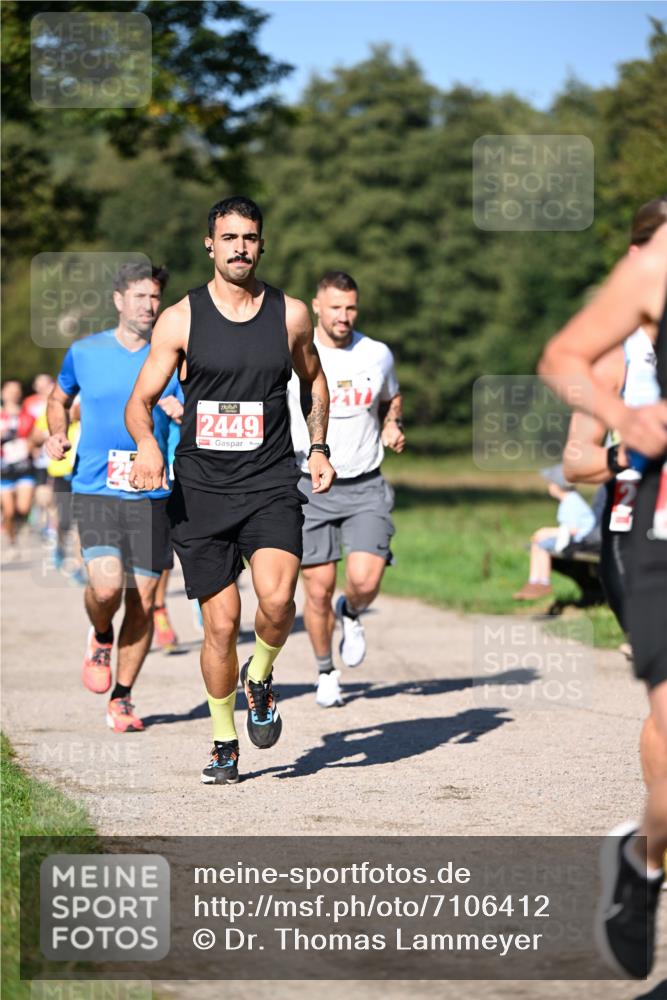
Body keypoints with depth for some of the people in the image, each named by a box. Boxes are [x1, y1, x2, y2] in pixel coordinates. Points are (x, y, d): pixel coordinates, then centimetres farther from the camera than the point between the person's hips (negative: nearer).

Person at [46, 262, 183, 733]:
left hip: (151, 495, 1)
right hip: (95, 489, -1)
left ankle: (121, 699, 18)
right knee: (107, 586, -20)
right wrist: (57, 434, 1)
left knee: (142, 601, 1)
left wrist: (184, 413, -18)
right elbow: (59, 399, 21)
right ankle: (100, 638, 16)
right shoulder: (85, 352, 4)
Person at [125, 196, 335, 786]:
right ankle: (225, 744, 19)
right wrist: (147, 443, -19)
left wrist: (319, 447, 11)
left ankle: (260, 678, 9)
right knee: (221, 623, 0)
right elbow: (141, 400, 2)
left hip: (272, 485, 0)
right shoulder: (181, 319, 1)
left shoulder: (291, 315, 5)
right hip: (201, 488, 0)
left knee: (277, 598, -23)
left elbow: (314, 379, 23)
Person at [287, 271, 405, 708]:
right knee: (318, 589, 0)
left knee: (365, 581, -15)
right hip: (310, 487, -1)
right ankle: (326, 672, 24)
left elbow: (392, 398, 23)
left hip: (365, 487, 1)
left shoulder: (378, 355, 3)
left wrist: (393, 425, 2)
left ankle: (350, 615, 22)